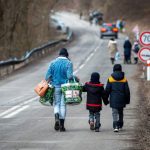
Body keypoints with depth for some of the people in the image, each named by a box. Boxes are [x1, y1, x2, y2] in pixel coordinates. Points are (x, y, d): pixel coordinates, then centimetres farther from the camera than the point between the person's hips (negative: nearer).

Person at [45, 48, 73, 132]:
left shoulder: (53, 63, 1)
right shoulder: (68, 63, -7)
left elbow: (48, 76, 0)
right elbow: (69, 76, -17)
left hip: (56, 86, 1)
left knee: (56, 103, 12)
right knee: (63, 104, 6)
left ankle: (57, 118, -17)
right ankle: (62, 125, 5)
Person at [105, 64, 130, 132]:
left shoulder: (110, 79, -4)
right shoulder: (124, 79, 0)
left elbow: (107, 90, -3)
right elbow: (127, 91, 2)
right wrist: (127, 100, 11)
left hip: (113, 99, -2)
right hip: (121, 100, 2)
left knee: (115, 113, -3)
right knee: (120, 112, 19)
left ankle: (116, 126, -18)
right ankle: (120, 125, 28)